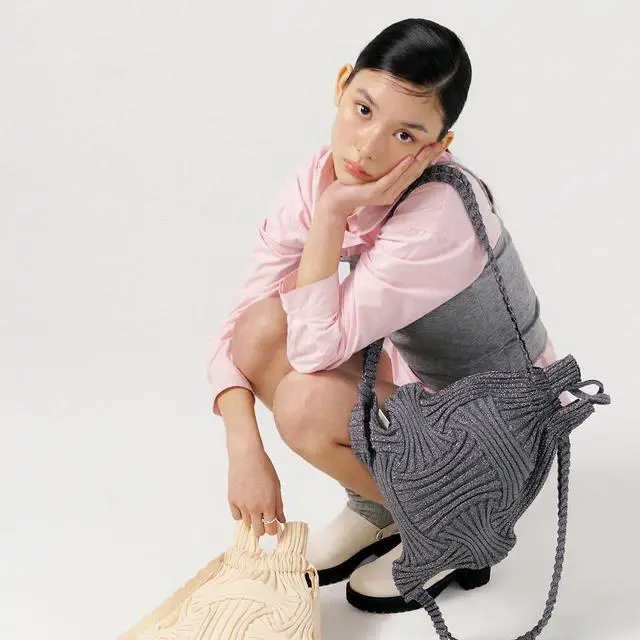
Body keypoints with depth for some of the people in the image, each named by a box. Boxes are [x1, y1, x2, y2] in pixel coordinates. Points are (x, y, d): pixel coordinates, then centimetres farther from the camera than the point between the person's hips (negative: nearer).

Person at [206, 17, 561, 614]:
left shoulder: (440, 216, -33)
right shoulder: (318, 176, -13)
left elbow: (317, 349, -31)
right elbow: (237, 330, -13)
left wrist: (330, 214, -32)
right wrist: (244, 450, -25)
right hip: (412, 373, 6)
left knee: (306, 403, -29)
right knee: (263, 327, -18)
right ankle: (375, 504, 5)